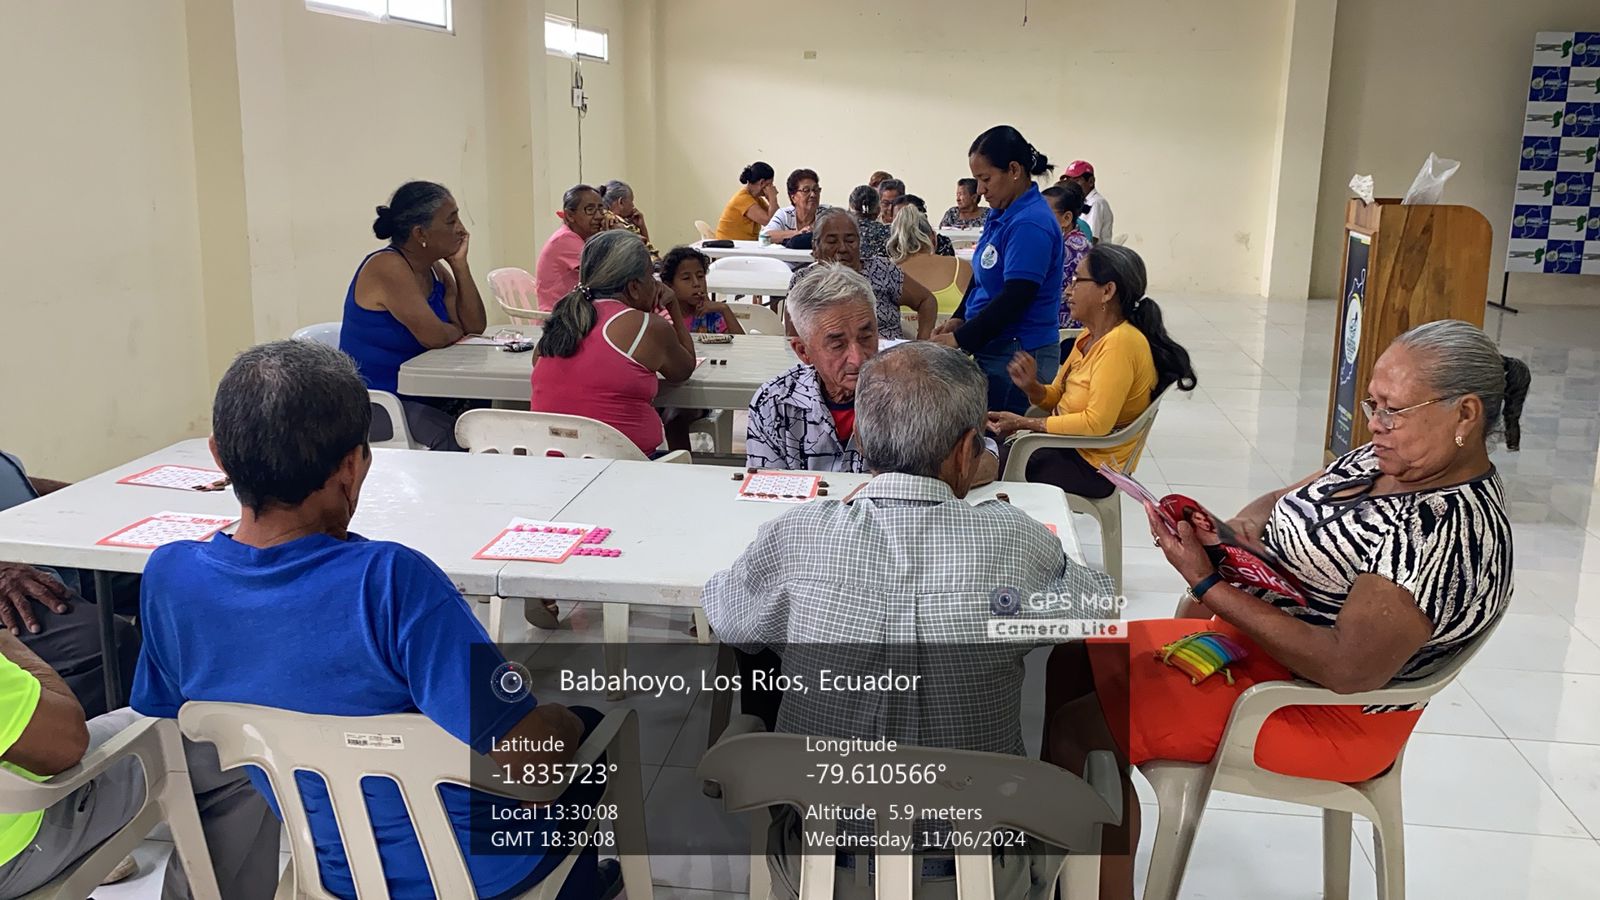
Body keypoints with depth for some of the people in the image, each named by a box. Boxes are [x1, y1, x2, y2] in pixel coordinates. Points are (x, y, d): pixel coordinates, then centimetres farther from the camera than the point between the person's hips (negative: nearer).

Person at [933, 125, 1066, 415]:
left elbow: (1014, 298, -21)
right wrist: (958, 319, 5)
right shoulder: (999, 214, 11)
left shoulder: (1030, 224, -18)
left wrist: (960, 340, -17)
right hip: (992, 348, 9)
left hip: (1018, 355, -9)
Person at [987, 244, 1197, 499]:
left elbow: (1096, 423, -27)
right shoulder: (1090, 335, 6)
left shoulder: (1120, 342, -23)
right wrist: (1031, 387, -11)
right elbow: (1056, 396, 12)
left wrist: (1025, 423, -21)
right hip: (1067, 445, 8)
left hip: (1093, 466, -8)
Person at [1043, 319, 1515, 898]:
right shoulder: (1383, 460, 1)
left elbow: (1348, 668, -31)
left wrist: (1207, 586, -28)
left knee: (1078, 734, -21)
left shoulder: (1453, 530, -27)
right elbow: (1279, 501, 15)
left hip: (1325, 712, -10)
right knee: (1067, 660, 9)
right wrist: (1243, 525, -11)